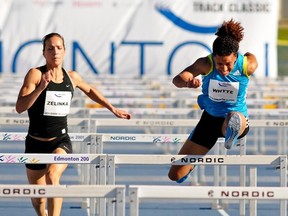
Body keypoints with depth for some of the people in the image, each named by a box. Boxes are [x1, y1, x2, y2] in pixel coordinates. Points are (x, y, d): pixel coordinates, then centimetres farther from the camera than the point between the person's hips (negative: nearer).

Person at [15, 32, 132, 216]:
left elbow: (89, 91, 26)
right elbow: (20, 107, -20)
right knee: (38, 200, 9)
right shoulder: (35, 74, -9)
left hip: (61, 141, 1)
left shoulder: (72, 77, 3)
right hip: (36, 143, -1)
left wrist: (113, 109, 28)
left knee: (53, 175, -33)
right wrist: (41, 87, -31)